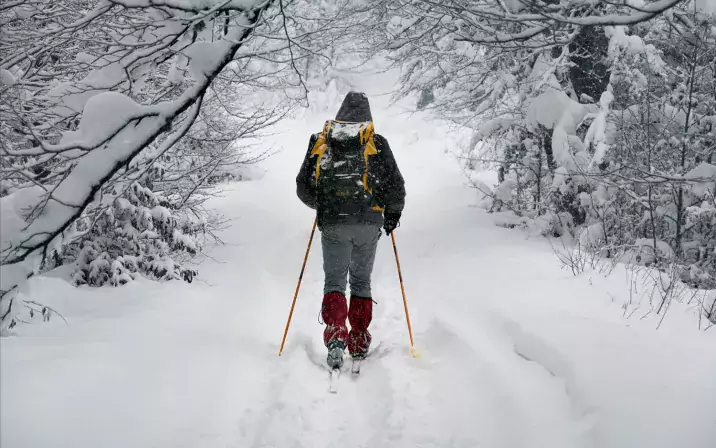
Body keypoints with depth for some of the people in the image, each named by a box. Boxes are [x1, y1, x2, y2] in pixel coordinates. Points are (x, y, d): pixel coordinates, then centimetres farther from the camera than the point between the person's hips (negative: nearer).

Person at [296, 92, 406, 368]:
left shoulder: (320, 143, 6)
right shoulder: (376, 144, 2)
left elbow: (303, 189, 9)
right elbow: (396, 185, -1)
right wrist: (393, 213, 17)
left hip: (332, 224, 0)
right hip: (368, 223, 0)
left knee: (334, 281, 7)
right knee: (361, 281, 13)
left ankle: (335, 336, -14)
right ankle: (359, 342, 17)